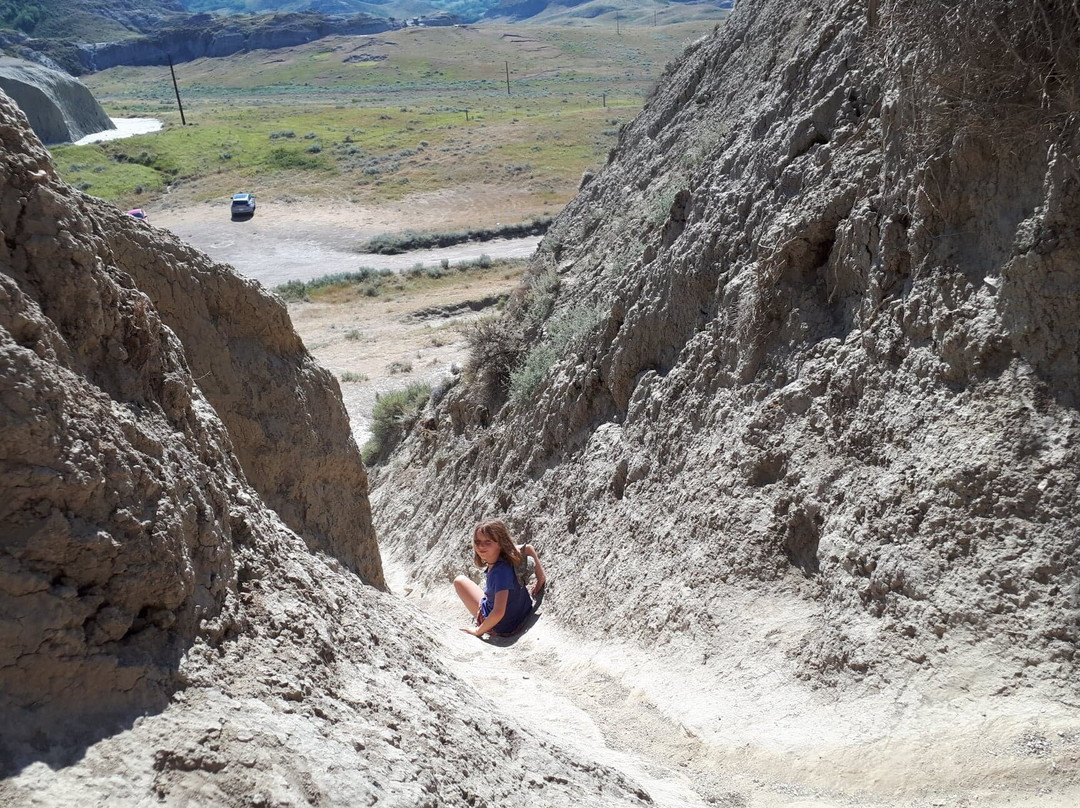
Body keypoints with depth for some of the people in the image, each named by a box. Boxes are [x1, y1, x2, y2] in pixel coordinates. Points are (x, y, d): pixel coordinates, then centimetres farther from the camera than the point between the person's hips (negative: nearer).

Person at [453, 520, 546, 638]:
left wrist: (478, 631, -26)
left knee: (460, 581, 5)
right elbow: (529, 548, 5)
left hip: (500, 629, -7)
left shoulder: (501, 572, -36)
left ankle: (478, 626, 19)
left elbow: (498, 613, -42)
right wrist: (541, 579, 8)